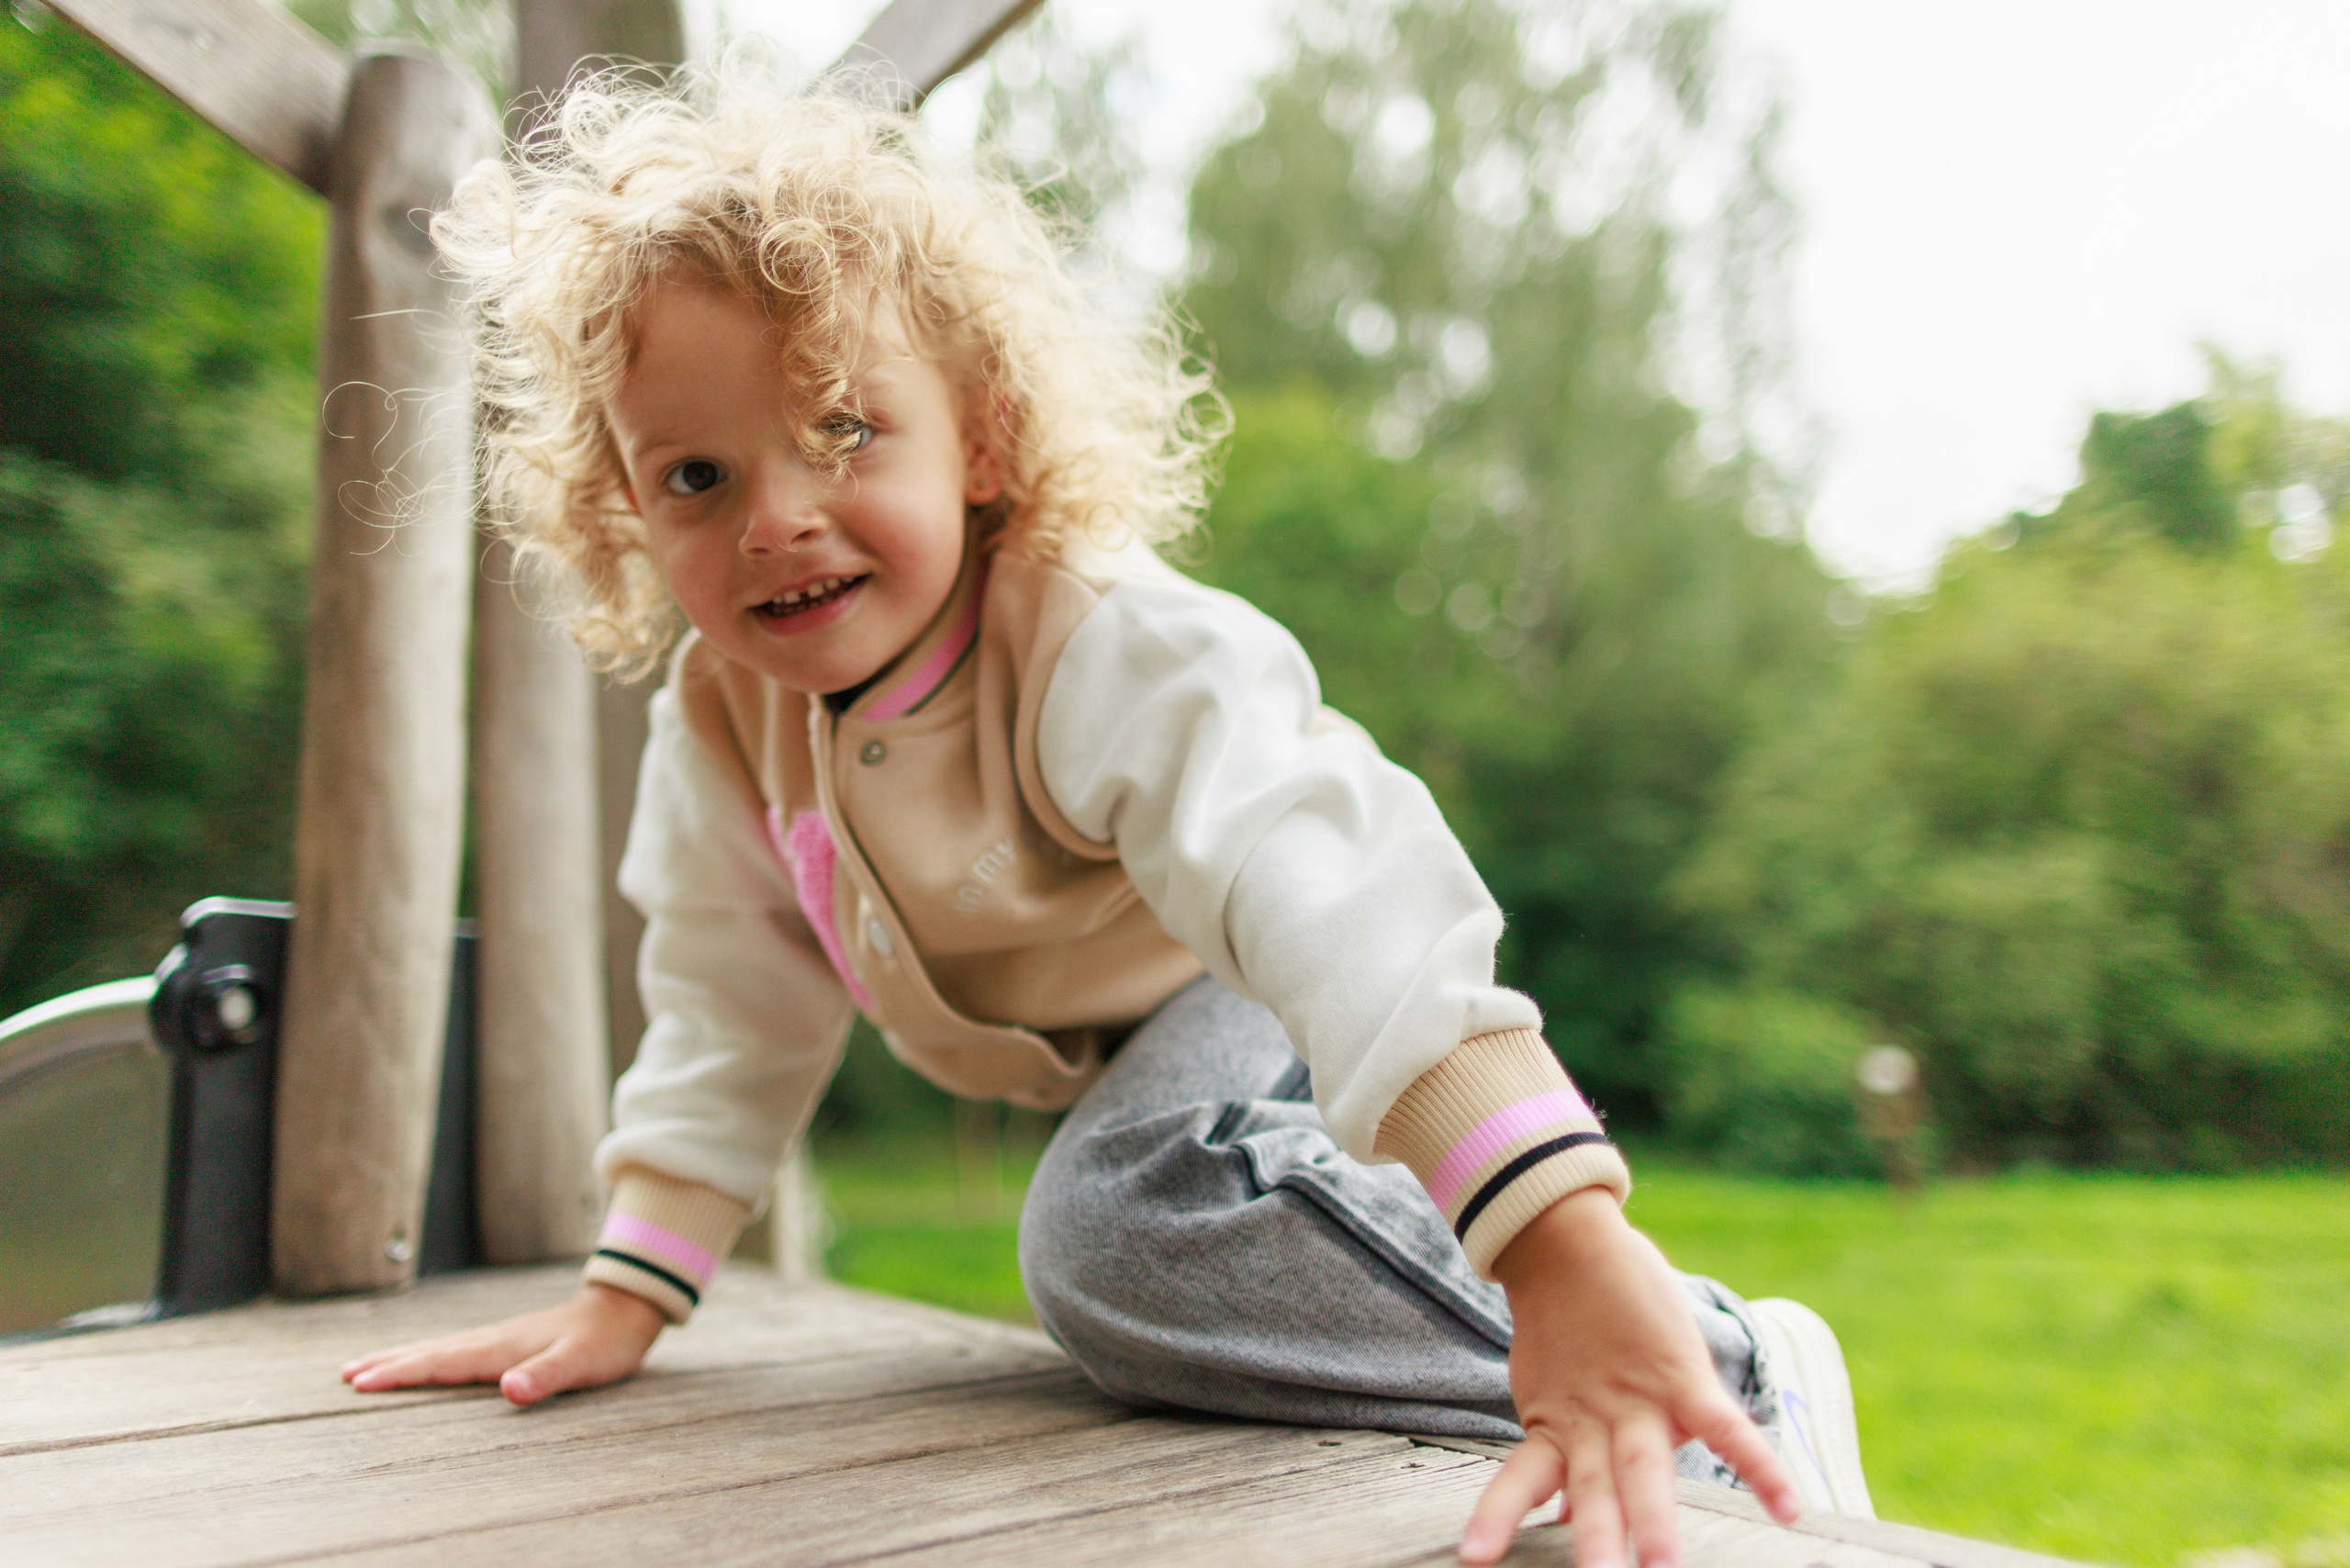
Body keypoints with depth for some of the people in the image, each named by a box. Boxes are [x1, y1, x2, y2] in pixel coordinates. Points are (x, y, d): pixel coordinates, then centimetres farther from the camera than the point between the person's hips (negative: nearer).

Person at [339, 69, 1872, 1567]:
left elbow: (1324, 888, -52)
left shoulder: (1108, 652, -37)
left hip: (1305, 1006, -8)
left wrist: (1564, 1242, -64)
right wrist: (625, 1296, -7)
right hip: (1135, 1061, 8)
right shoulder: (721, 710, -14)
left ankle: (1722, 1369, -21)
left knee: (1124, 1229, -34)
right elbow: (731, 1006, -3)